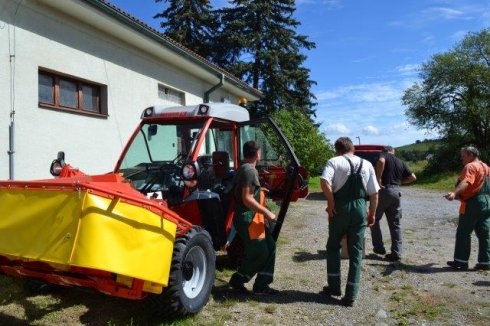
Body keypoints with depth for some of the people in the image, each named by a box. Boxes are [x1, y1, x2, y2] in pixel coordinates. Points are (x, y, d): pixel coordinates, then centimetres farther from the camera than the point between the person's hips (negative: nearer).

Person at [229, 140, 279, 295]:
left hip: (253, 218, 10)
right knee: (259, 253, -2)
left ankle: (261, 285, 16)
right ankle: (237, 280, 13)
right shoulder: (249, 170, -18)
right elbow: (247, 199, -24)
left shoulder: (244, 169, 14)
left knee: (270, 247, 11)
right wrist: (267, 213, -20)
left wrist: (259, 191, 33)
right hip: (248, 219, -10)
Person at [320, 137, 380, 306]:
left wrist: (331, 203, -11)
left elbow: (324, 181, -21)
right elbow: (374, 193, 6)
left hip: (340, 207, -2)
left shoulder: (334, 161, -2)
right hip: (360, 208, 3)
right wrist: (372, 213, 16)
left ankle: (334, 286, 22)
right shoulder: (367, 164, 9)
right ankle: (351, 295, 12)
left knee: (333, 245, 18)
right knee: (356, 251, 9)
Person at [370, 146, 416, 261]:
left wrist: (378, 179, -19)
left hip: (384, 190, -5)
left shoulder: (384, 156, 2)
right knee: (395, 224, 9)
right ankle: (396, 253, 8)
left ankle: (379, 247, 12)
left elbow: (381, 161, -24)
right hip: (396, 192, 5)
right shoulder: (400, 162, 18)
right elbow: (413, 177, 19)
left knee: (374, 219, 11)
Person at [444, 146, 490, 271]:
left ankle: (461, 261, 0)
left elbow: (466, 182, -29)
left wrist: (454, 193, -43)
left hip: (472, 204, -9)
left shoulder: (470, 166, -10)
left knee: (463, 233, -3)